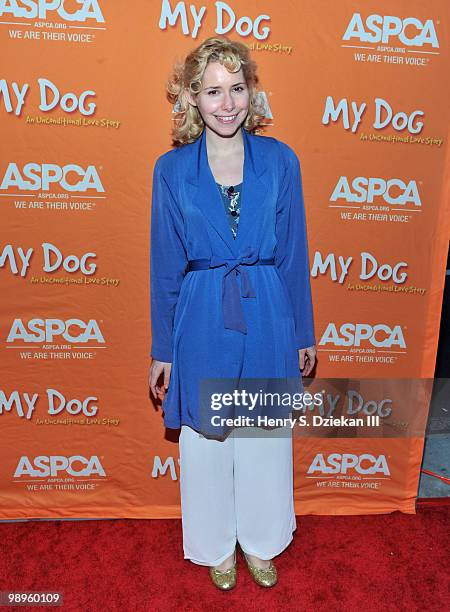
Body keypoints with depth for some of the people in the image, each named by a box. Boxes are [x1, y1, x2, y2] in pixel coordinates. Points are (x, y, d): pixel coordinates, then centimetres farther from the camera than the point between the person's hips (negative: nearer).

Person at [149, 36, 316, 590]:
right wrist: (161, 351, 2)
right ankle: (216, 546, 45)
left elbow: (293, 254, 2)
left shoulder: (280, 161, -2)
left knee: (266, 439, 17)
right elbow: (165, 266, 0)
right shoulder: (172, 169, -4)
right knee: (205, 443, 16)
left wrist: (304, 334, 6)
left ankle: (260, 541, 46)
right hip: (201, 328, 0)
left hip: (267, 323, 1)